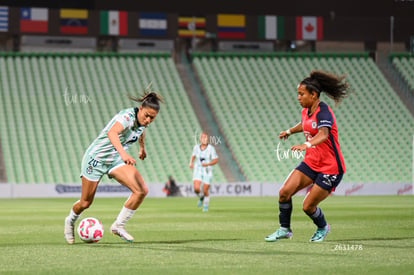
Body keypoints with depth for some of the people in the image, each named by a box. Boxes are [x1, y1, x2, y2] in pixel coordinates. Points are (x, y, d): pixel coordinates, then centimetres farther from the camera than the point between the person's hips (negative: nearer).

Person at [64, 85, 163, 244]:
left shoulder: (142, 120, -6)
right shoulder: (127, 116, -31)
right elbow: (112, 133, -53)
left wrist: (142, 148, 35)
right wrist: (123, 153, -68)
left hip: (116, 160, 7)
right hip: (97, 158, -7)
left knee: (142, 190, -15)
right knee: (85, 203, 6)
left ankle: (118, 226, -2)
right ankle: (70, 221, 41)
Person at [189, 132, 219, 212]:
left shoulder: (211, 148, -14)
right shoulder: (196, 147, -4)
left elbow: (216, 160, -11)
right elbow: (193, 156, 15)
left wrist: (207, 164, -27)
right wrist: (191, 163, -4)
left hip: (207, 172, -2)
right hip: (197, 171, 2)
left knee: (205, 192, 2)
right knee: (196, 189, -17)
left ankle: (206, 206, 32)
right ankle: (201, 198, 19)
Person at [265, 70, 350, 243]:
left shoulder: (323, 112, -22)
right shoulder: (306, 111, 5)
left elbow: (323, 134, -42)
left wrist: (307, 145, -59)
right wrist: (290, 131, 40)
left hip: (330, 168, -8)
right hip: (311, 162, 8)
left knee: (308, 206, -6)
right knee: (284, 192, -7)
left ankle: (322, 228, 25)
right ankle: (284, 229, 11)